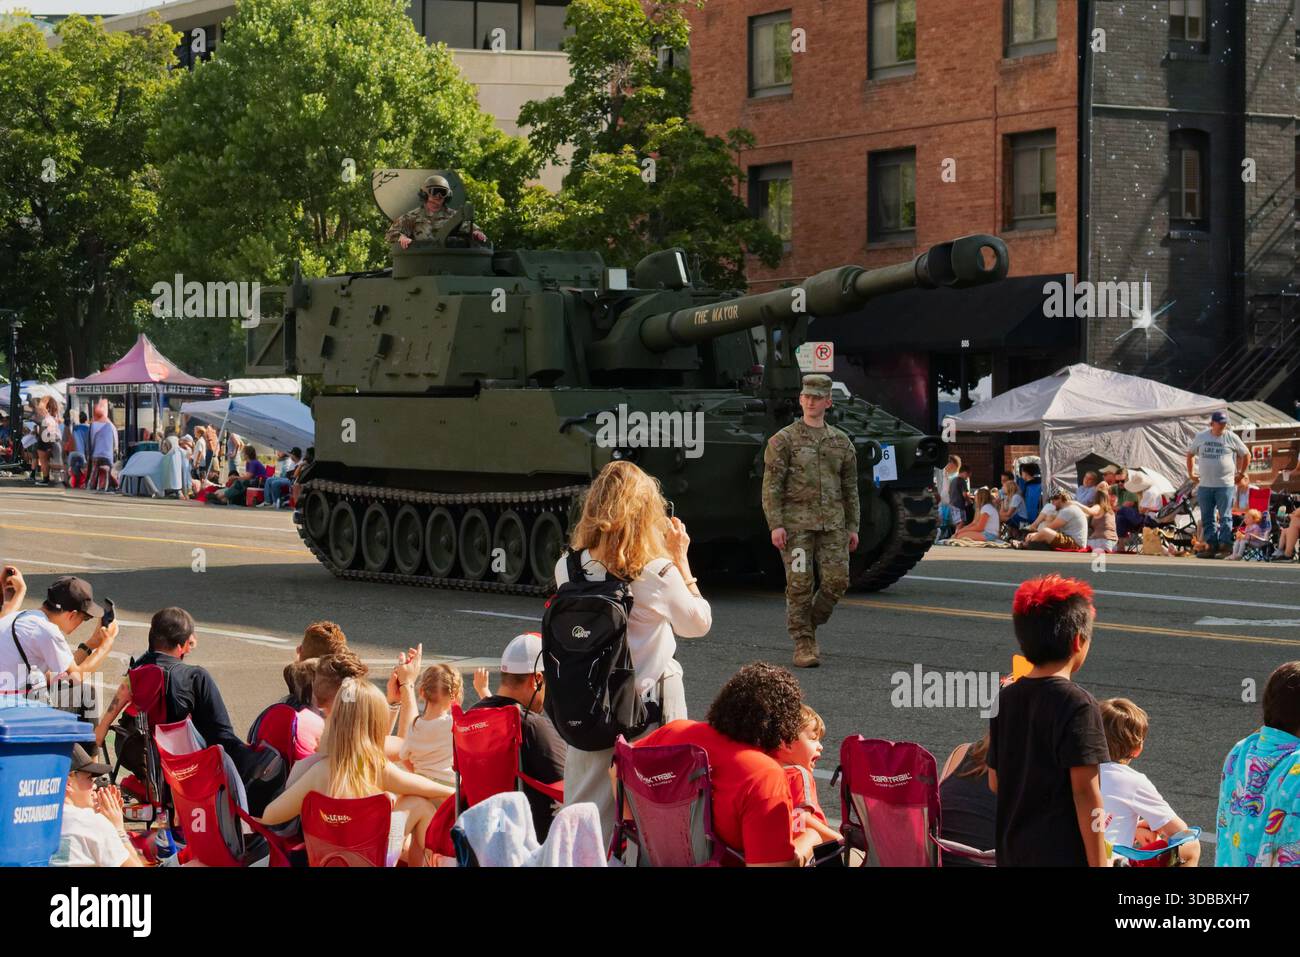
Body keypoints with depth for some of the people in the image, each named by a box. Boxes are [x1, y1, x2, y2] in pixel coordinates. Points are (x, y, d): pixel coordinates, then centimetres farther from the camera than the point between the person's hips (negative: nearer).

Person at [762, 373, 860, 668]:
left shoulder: (841, 442, 12)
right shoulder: (783, 440, -1)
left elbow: (850, 487, 16)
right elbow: (771, 485, -5)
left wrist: (852, 527, 11)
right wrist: (775, 524, -14)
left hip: (831, 522, 4)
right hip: (795, 522, -3)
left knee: (837, 581, -5)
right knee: (800, 584, -5)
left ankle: (810, 623, 20)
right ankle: (803, 645, 3)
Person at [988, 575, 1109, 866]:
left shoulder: (1006, 698, 5)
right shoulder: (1078, 705, -15)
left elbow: (995, 782, 9)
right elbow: (1085, 791, -17)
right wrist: (1098, 864, -14)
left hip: (1012, 854, 7)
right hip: (1065, 856, -7)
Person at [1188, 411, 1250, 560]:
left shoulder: (1231, 438, 1)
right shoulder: (1201, 437, 8)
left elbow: (1246, 454, 11)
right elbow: (1190, 454, 22)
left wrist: (1241, 473, 8)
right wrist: (1191, 473, 16)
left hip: (1225, 485, -3)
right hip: (1205, 485, 3)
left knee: (1225, 517, -5)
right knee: (1207, 518, 5)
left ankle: (1225, 547, -3)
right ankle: (1211, 546, 10)